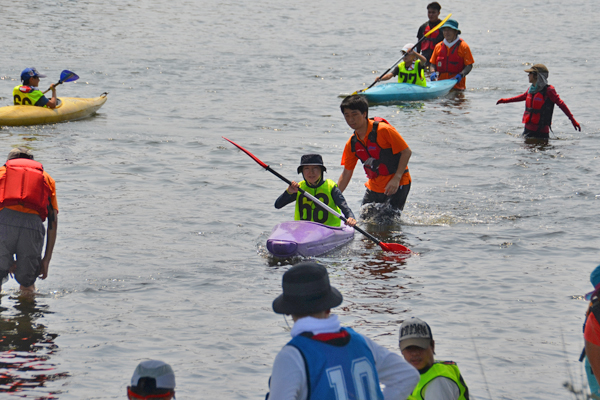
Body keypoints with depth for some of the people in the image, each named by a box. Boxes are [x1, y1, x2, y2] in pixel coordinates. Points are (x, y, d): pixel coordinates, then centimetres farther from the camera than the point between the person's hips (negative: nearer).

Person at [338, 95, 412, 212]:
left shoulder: (383, 130, -17)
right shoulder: (352, 144, 3)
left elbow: (406, 152, -15)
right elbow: (346, 174, 12)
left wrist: (396, 178, -22)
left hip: (397, 185, -7)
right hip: (373, 188, 7)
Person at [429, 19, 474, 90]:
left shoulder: (463, 46, 3)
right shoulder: (438, 46, 15)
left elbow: (469, 66, 0)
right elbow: (433, 64, 20)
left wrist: (461, 75, -18)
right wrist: (433, 72, -1)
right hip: (440, 83, 3)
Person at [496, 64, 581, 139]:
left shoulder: (548, 90, -14)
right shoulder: (531, 89, 7)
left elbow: (561, 104, -16)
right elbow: (523, 96, 28)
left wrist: (572, 120, -21)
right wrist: (506, 100, 37)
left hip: (541, 131, -7)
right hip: (528, 129, 7)